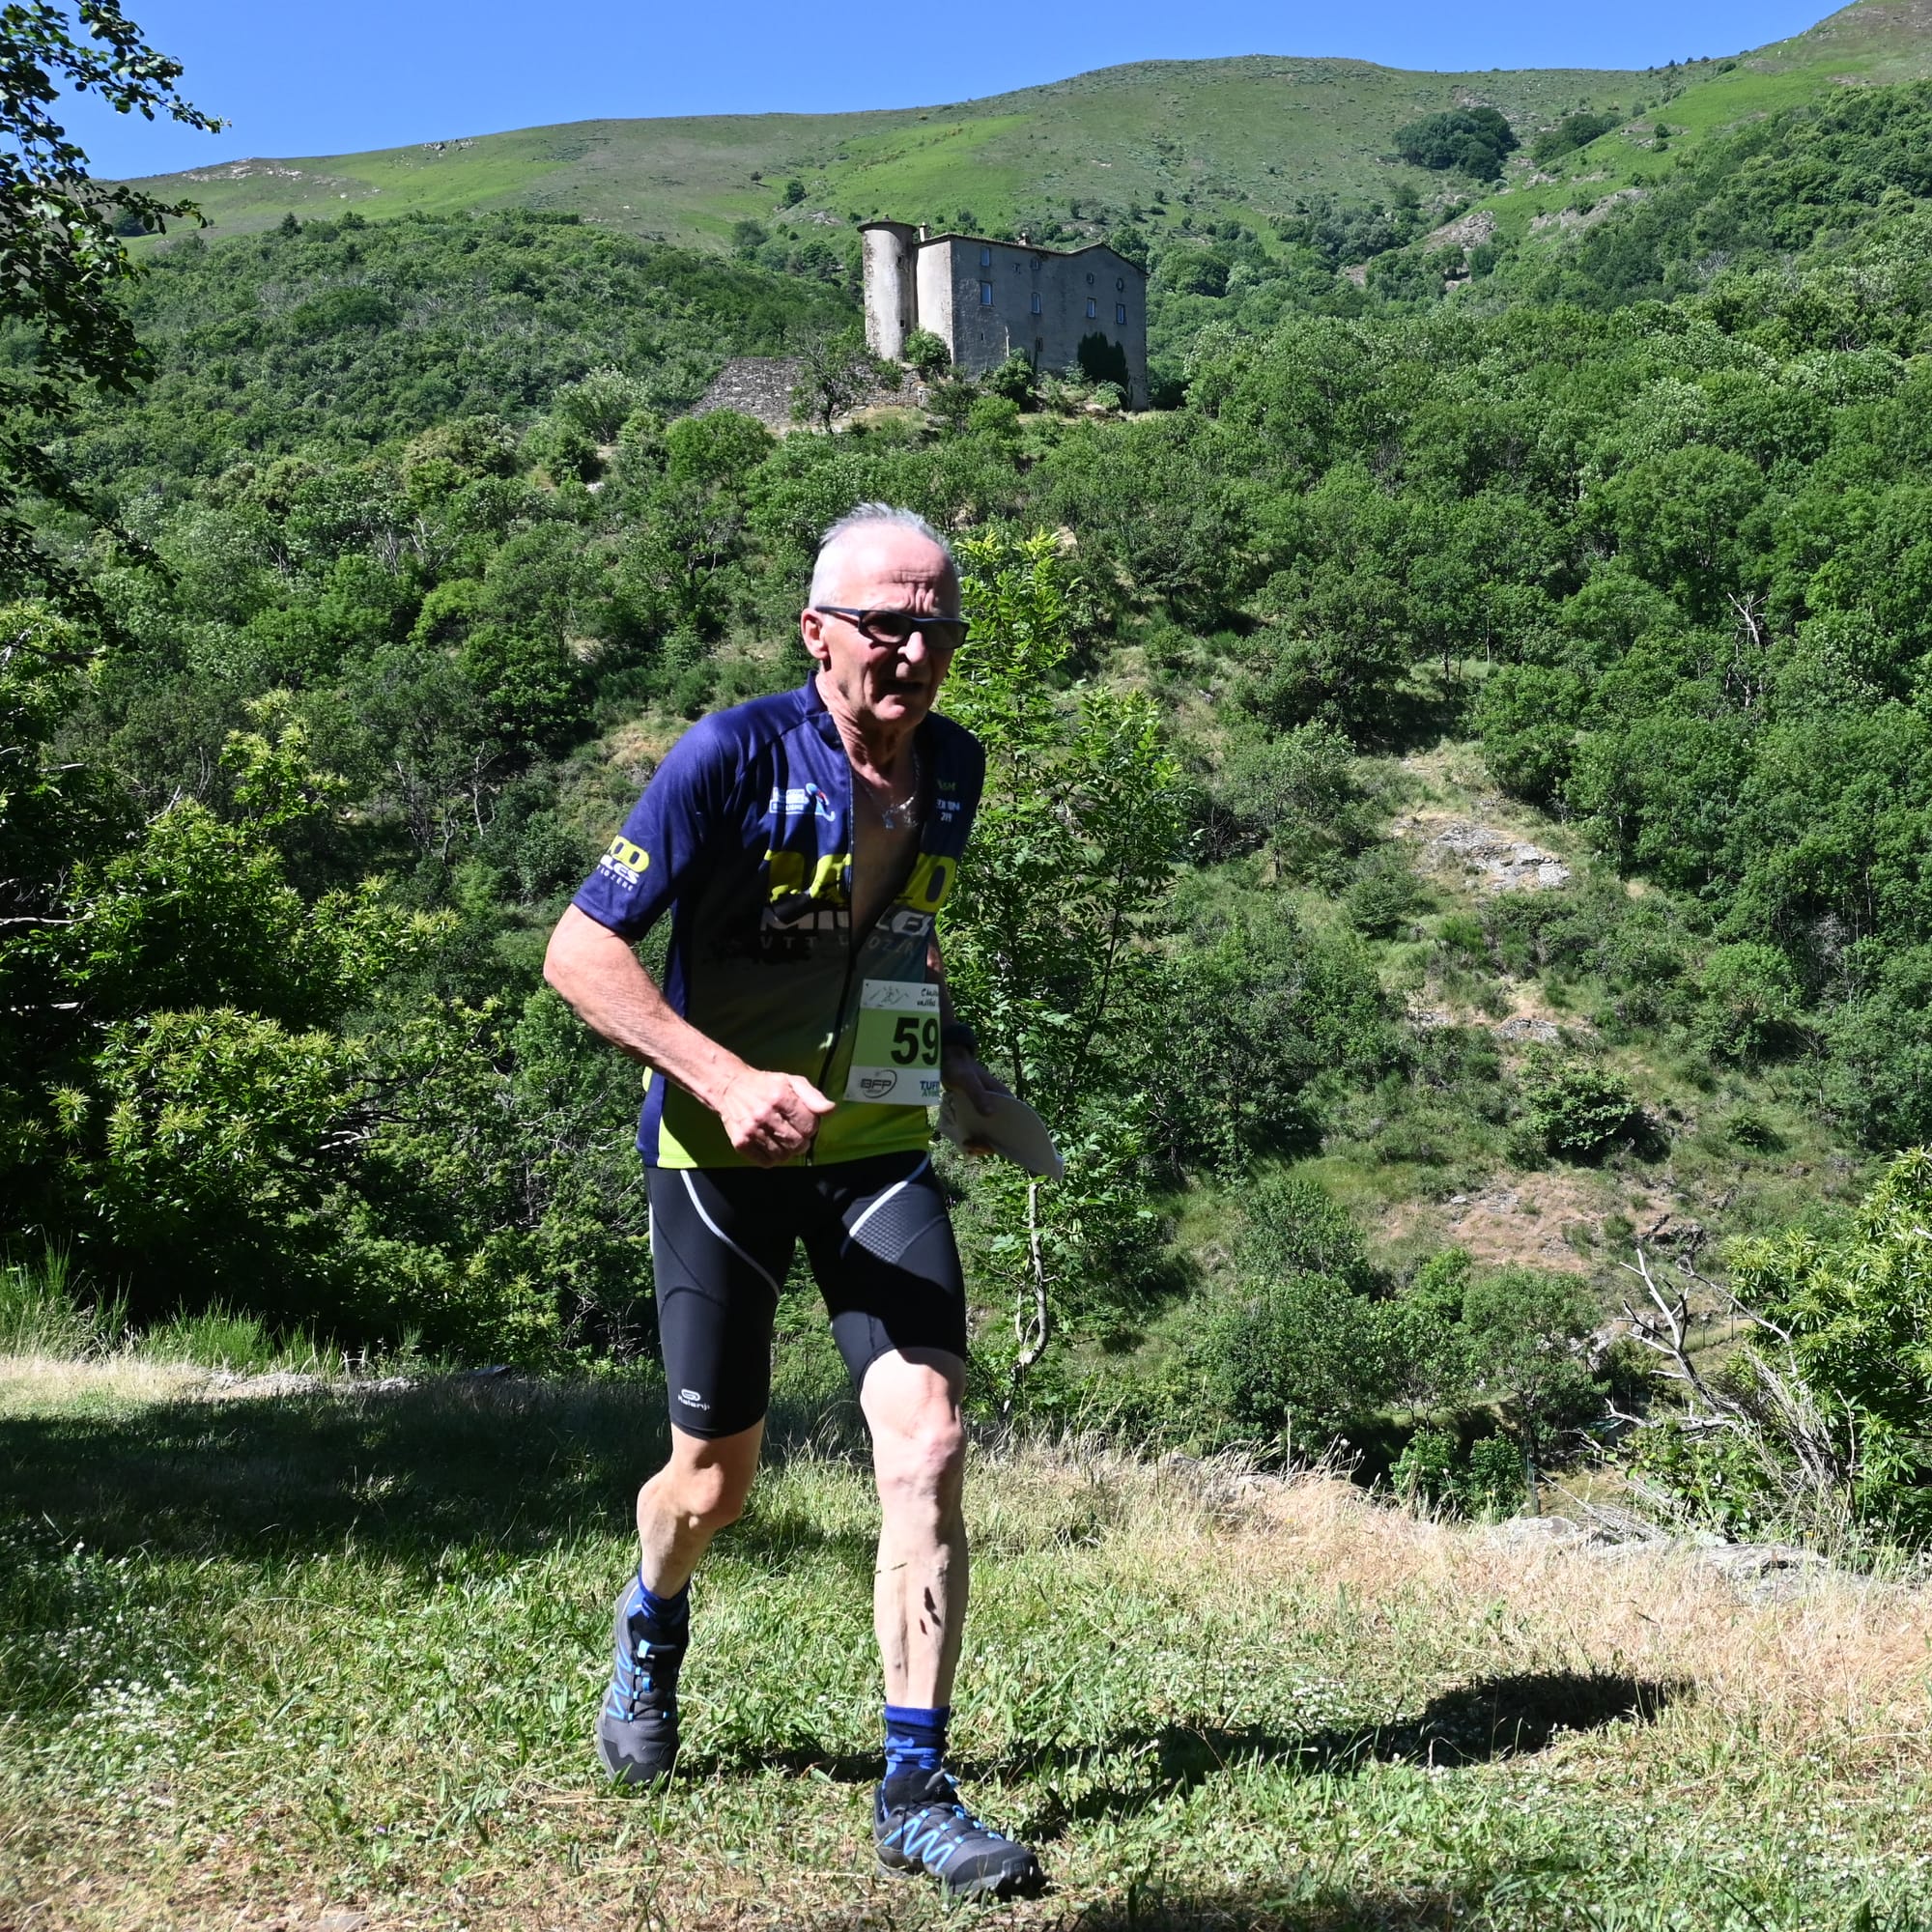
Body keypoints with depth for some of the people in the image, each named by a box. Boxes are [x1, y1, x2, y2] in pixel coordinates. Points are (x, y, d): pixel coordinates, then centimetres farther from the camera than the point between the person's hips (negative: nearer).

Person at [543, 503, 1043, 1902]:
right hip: (725, 1150, -3)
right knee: (716, 1482, 8)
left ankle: (916, 1791, -2)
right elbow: (580, 952, -18)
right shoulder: (733, 759, -17)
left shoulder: (953, 770, 1)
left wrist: (953, 1048, 13)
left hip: (880, 1149, 4)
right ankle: (653, 1632, 44)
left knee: (928, 1444, -12)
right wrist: (728, 1079, -28)